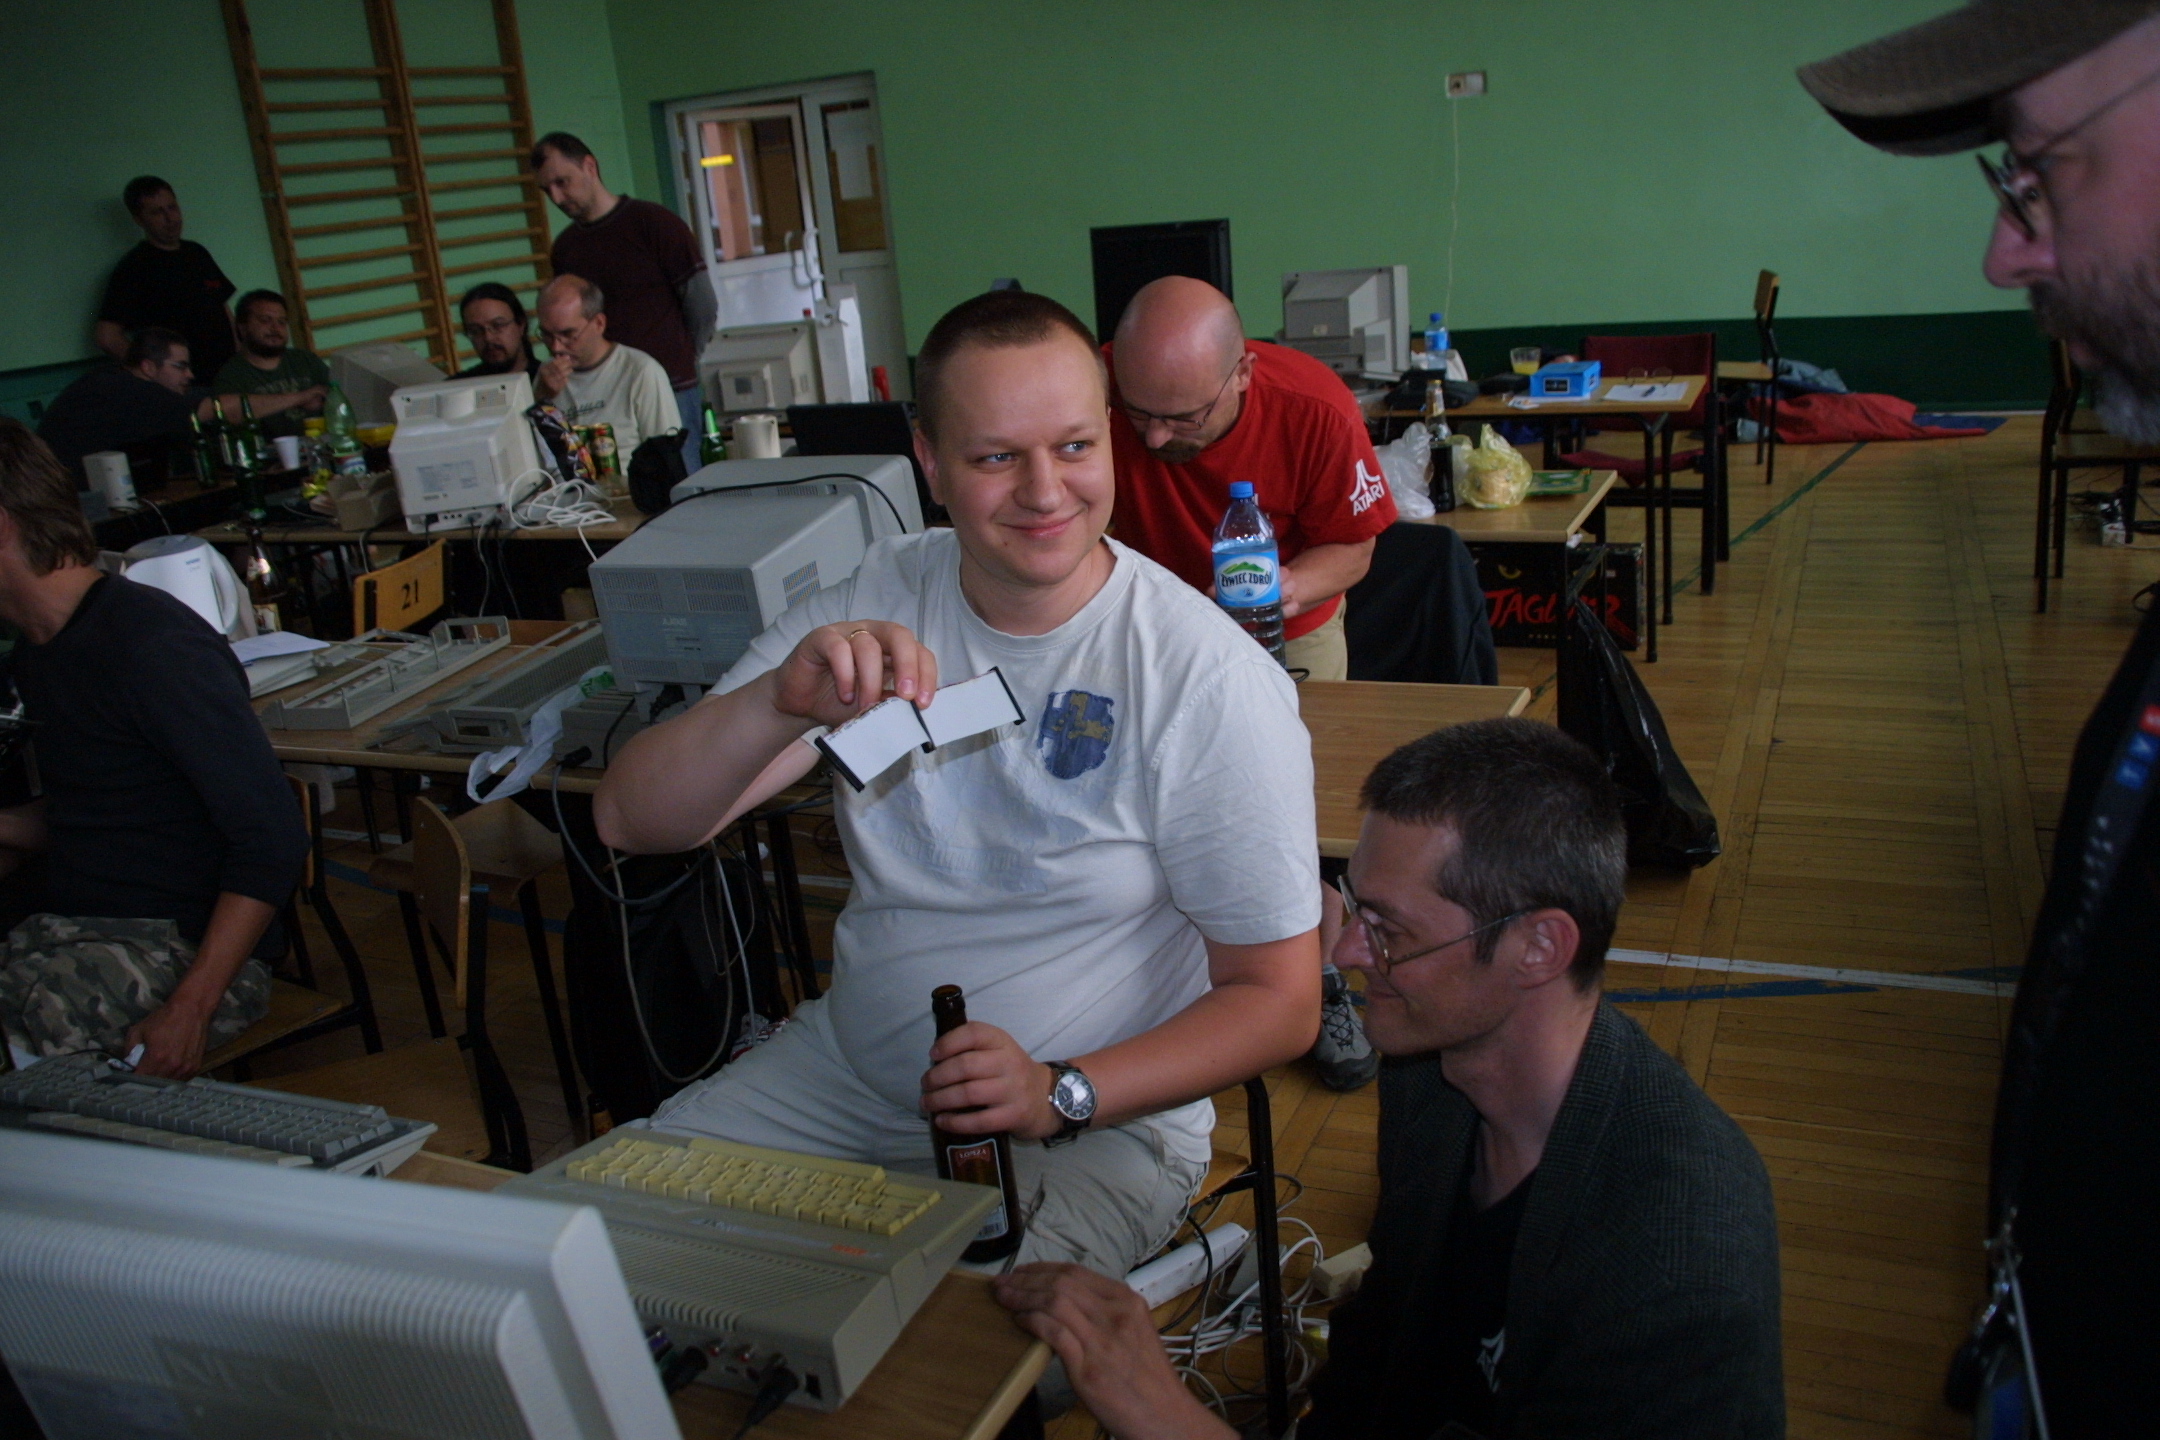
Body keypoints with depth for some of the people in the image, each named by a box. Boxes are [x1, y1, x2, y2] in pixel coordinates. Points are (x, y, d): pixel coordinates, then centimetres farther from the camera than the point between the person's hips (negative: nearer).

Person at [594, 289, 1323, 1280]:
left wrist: (1060, 1094, -24)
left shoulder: (1210, 678, -16)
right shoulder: (871, 606, -3)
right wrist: (778, 704, -32)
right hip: (839, 1073, 5)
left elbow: (1279, 1000, -10)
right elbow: (629, 822, -11)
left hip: (1098, 1117, -4)